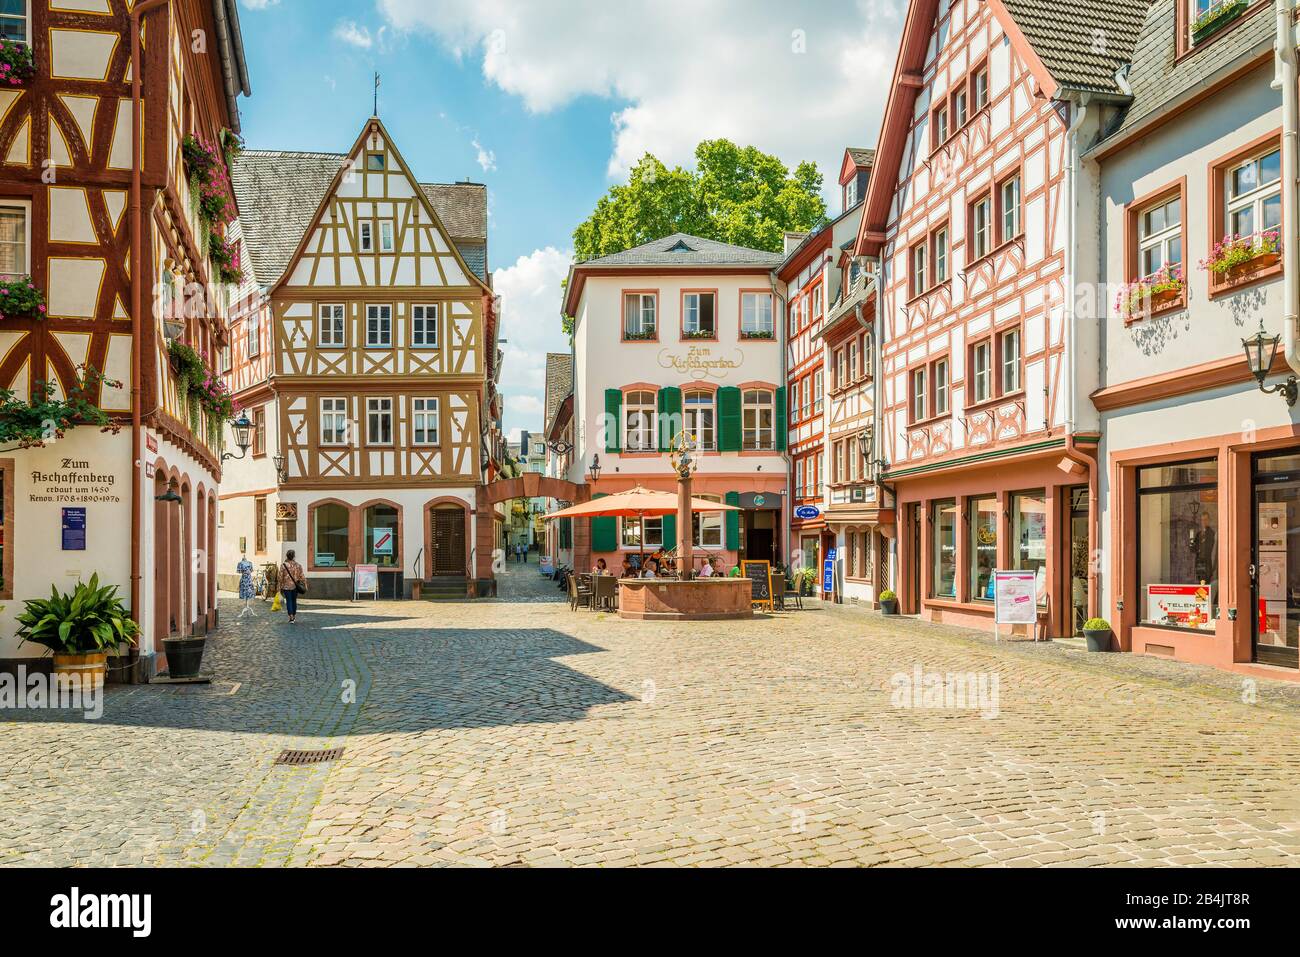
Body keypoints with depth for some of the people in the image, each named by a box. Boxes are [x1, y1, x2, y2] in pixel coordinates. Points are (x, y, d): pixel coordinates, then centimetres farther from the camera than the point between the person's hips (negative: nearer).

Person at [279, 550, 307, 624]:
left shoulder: (283, 566, -8)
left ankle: (291, 617, -11)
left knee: (289, 601, 0)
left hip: (286, 586, -3)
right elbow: (302, 576, 0)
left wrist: (281, 587, 4)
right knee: (294, 601, 15)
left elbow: (281, 578, -5)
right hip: (295, 586, 3)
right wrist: (305, 585, 6)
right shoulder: (298, 565, -1)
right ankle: (294, 616, 25)